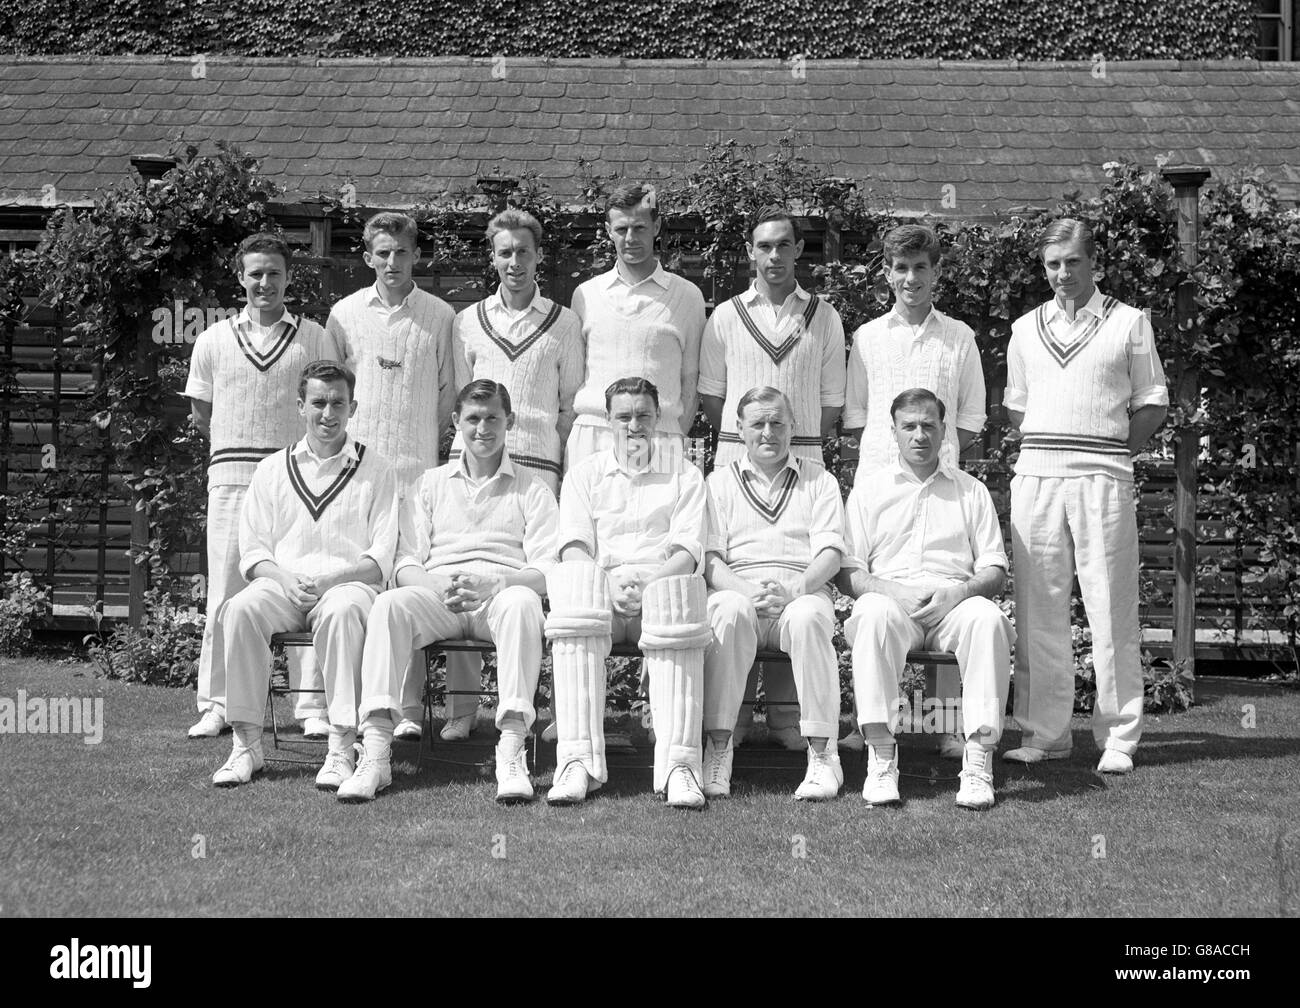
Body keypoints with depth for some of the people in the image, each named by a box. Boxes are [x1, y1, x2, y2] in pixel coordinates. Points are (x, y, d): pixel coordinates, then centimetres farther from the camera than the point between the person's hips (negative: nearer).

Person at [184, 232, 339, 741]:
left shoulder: (315, 339, 8)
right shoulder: (214, 339, 11)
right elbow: (202, 415, 17)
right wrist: (240, 449, 12)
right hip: (231, 475, 1)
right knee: (225, 592, 0)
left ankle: (313, 705, 3)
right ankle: (215, 704, 9)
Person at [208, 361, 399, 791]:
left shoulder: (376, 471, 12)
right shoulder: (272, 469, 18)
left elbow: (381, 558, 3)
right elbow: (252, 550, 12)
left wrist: (329, 579, -14)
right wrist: (285, 578, -10)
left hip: (348, 583, -2)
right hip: (282, 583, 2)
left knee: (342, 611, -38)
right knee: (240, 609, -30)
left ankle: (341, 749, -37)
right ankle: (246, 745, -23)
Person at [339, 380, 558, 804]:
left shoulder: (531, 489, 14)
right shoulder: (431, 484, 21)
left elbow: (547, 571, 1)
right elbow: (406, 563, 11)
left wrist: (494, 585, -19)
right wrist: (440, 587, -12)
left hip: (502, 593, -2)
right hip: (437, 596, 2)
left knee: (521, 602, -36)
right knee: (390, 603, -30)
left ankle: (513, 750, -42)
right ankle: (376, 752, -37)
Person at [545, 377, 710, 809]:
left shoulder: (684, 475, 18)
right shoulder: (584, 474, 20)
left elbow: (688, 551, 4)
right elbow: (573, 547, 5)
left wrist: (647, 585, -17)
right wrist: (608, 586, -16)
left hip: (661, 582, 0)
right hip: (599, 584, 1)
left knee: (677, 599, -37)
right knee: (571, 586, -36)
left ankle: (678, 766, -43)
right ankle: (577, 763, -42)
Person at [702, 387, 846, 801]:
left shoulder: (819, 481, 17)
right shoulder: (720, 482, 18)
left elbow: (830, 553, 4)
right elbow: (709, 556, 6)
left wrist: (792, 590, -17)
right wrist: (746, 590, -15)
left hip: (803, 592, 0)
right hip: (738, 591, 0)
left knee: (807, 616, -36)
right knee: (728, 611, -35)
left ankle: (822, 753, -31)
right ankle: (718, 748, -32)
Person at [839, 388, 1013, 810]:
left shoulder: (972, 491, 19)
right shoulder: (868, 491, 17)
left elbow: (995, 570, 12)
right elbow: (848, 572, 8)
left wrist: (961, 590, -9)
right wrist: (890, 589, -12)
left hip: (955, 601, 1)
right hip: (890, 597, -1)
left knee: (987, 617, -34)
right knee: (875, 614, -37)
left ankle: (979, 759, -36)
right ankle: (880, 757, -38)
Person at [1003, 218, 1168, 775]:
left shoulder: (1129, 322, 7)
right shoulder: (1025, 328, 15)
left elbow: (1152, 403, 7)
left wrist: (1115, 453, -3)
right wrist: (1044, 450, 6)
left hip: (1103, 478, -3)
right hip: (1035, 475, 3)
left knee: (1111, 609, -2)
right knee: (1039, 608, 3)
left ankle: (1118, 738, 4)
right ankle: (1044, 732, 10)